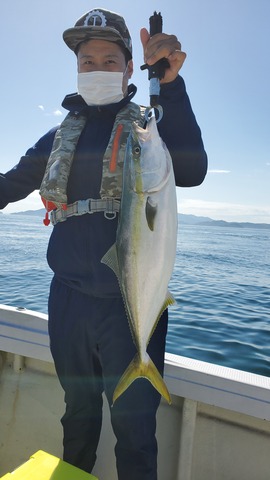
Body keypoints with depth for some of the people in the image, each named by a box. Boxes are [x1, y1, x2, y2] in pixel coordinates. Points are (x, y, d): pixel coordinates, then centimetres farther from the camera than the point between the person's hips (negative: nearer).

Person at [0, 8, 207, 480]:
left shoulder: (149, 124, 1)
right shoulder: (60, 135, 12)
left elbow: (191, 171, -18)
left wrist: (170, 84, -25)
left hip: (132, 304, -3)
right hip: (68, 301, 4)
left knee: (134, 427, 7)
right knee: (78, 414, 23)